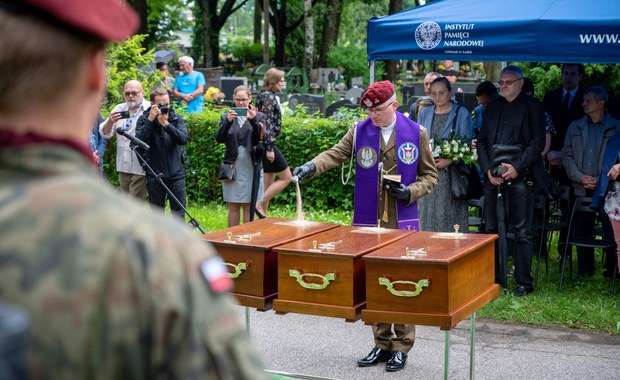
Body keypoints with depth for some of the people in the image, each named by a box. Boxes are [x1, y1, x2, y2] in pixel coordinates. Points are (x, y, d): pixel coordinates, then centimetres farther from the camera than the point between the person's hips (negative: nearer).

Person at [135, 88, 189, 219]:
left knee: (179, 214, 0)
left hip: (176, 174, 0)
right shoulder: (144, 119, 1)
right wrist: (150, 120, -19)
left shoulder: (176, 119, 4)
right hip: (155, 175, 0)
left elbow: (183, 139, -12)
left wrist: (166, 124, -21)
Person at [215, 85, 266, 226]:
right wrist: (227, 122, -20)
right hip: (232, 166, 1)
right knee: (233, 206, 4)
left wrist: (253, 120, -21)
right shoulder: (226, 117, 8)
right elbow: (219, 138, -5)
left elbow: (261, 138, -8)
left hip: (252, 167, -1)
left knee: (249, 206, 3)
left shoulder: (259, 116, 5)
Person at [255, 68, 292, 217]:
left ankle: (262, 212, 15)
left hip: (265, 144, 10)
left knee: (269, 182, 13)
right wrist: (269, 148, -21)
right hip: (267, 143, -10)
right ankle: (259, 205, -5)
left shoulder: (267, 95, 15)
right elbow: (267, 124, -20)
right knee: (286, 177, -3)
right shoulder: (268, 97, -14)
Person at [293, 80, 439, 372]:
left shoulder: (416, 133, 1)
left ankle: (401, 347, 12)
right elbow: (337, 153, -2)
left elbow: (430, 175, 7)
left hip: (402, 224, -2)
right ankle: (382, 344, 20)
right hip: (367, 223, 2)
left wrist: (411, 192, -11)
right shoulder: (360, 131, 6)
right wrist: (312, 166, -21)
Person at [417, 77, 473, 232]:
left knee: (450, 214, -5)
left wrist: (448, 161, -14)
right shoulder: (424, 113, 14)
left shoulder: (461, 113, 2)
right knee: (428, 214, 1)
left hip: (451, 175, -3)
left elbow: (467, 144, -2)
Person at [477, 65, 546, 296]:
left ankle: (523, 282, 3)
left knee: (522, 231, -3)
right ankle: (495, 279, 14)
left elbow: (538, 141, -5)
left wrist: (517, 167, -13)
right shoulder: (493, 107, 17)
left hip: (519, 177, -5)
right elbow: (482, 140, 14)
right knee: (492, 230, 6)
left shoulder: (532, 106, 2)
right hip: (493, 178, 5)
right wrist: (488, 170, 0)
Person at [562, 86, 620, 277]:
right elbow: (567, 155, 10)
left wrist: (602, 180, -12)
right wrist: (580, 177, -5)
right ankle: (585, 270, 15)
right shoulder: (575, 126, 13)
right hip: (581, 189, 3)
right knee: (582, 230, 5)